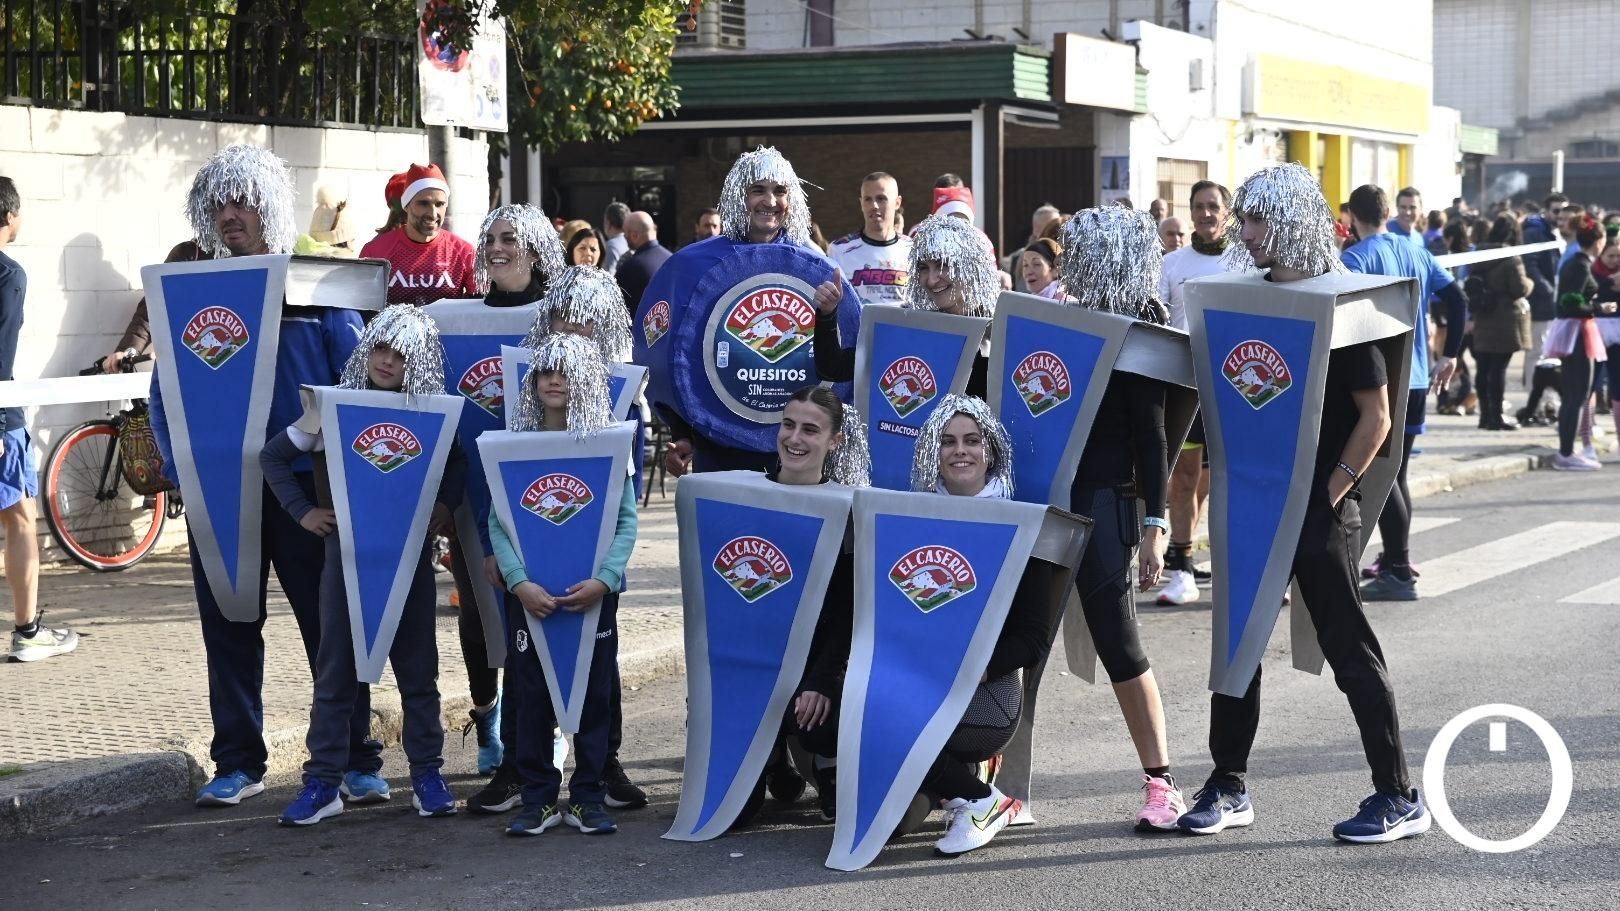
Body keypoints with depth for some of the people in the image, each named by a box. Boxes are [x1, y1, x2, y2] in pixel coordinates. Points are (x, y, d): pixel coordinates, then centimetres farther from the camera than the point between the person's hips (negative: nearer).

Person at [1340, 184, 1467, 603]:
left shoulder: (1354, 258, -9)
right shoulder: (1416, 254, 12)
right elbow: (1458, 301, 9)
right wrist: (1449, 355, 12)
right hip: (1415, 380, 7)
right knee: (1396, 473, 17)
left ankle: (1399, 573, -8)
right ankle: (1394, 560, 26)